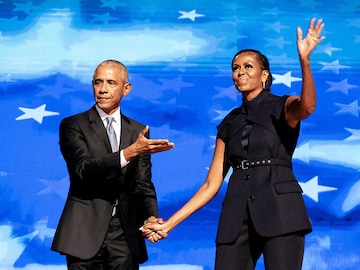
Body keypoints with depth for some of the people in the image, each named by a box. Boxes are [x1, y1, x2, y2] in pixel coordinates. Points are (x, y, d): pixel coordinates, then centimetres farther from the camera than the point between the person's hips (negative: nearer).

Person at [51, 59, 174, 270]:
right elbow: (83, 168, -16)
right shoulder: (73, 125, -1)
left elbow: (142, 183, 6)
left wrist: (151, 216, -13)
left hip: (125, 235, 3)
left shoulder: (138, 131, 10)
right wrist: (128, 153, -28)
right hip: (85, 232, -3)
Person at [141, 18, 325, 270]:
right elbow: (212, 184, 15)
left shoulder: (283, 107, 6)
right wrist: (169, 224, 7)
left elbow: (307, 107, -21)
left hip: (279, 209, -4)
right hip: (237, 215, 4)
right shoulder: (229, 123, 17)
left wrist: (304, 59, -37)